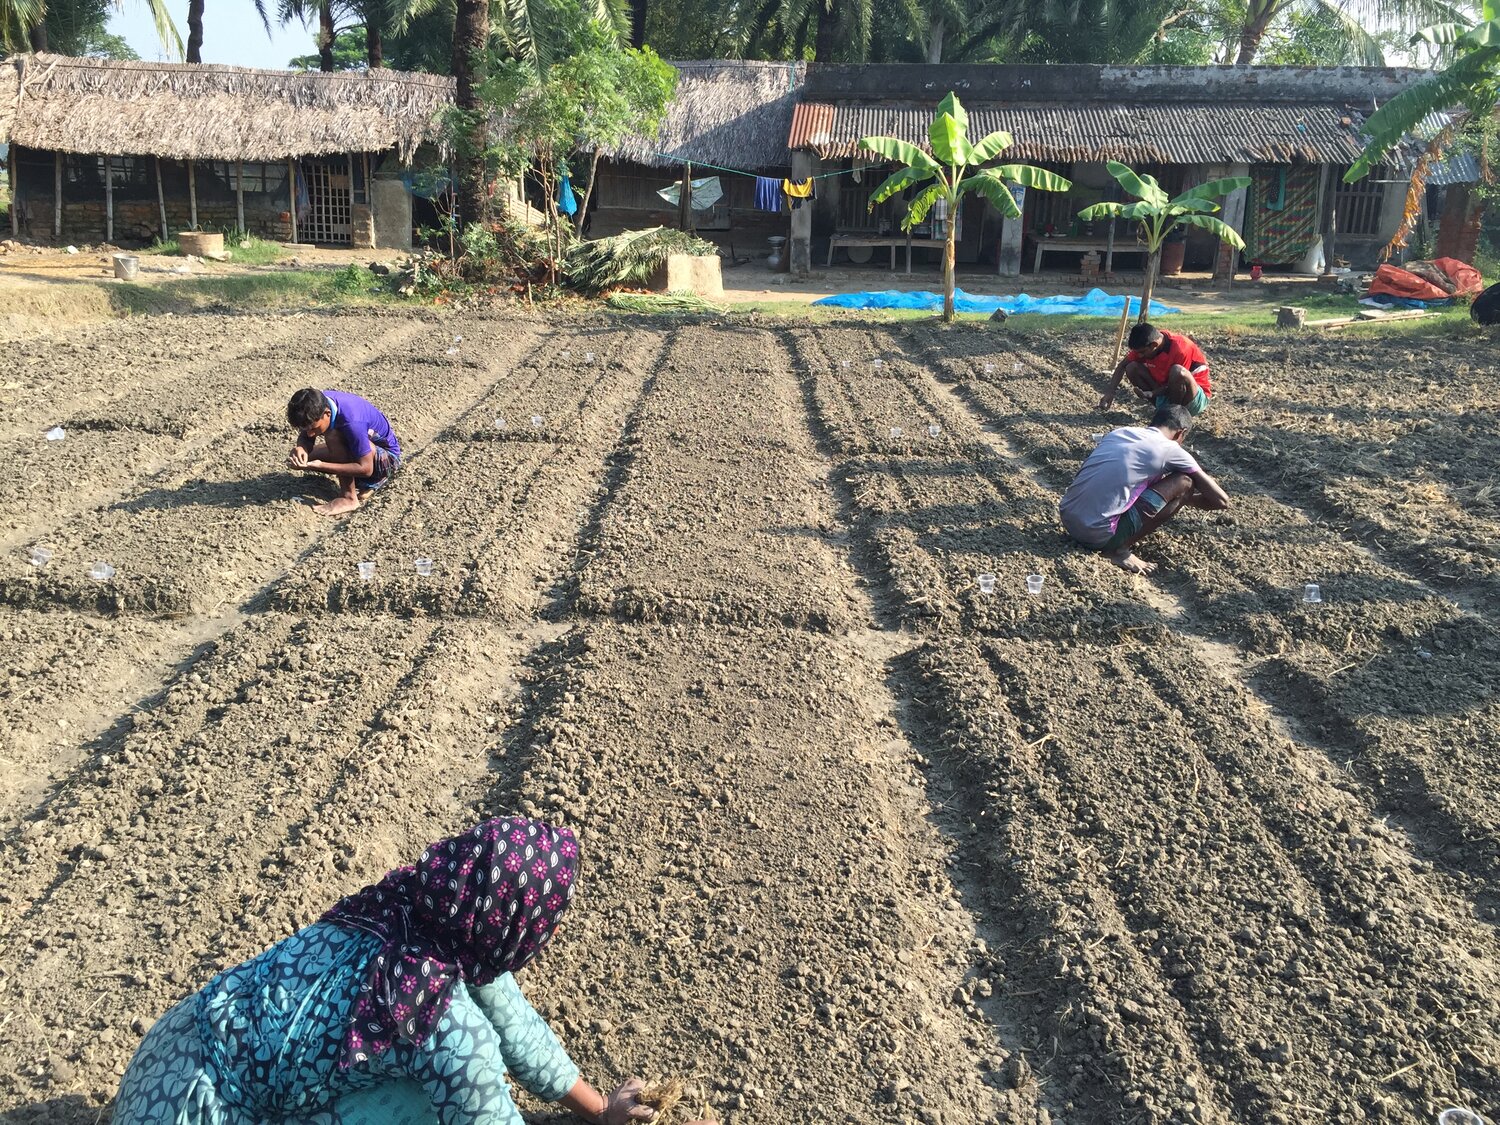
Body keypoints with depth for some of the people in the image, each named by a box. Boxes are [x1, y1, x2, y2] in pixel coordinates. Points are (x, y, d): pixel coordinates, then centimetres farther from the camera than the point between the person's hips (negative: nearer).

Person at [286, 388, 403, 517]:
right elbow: (305, 438, -5)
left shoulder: (351, 422, -37)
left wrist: (320, 466, -35)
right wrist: (301, 448, -29)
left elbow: (365, 469, -32)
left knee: (333, 436, -32)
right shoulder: (318, 403, -16)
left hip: (387, 457, -8)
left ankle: (348, 498, -20)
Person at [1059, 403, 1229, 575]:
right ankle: (1119, 549, 1)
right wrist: (1189, 498, 29)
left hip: (1067, 519, 7)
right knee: (1184, 483, 3)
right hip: (1099, 534, -7)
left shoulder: (1120, 431, 17)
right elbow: (1221, 500, 6)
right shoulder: (1170, 450, 0)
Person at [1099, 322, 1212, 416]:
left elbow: (1177, 377, -22)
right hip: (1168, 391, 6)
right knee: (1132, 368, -10)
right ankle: (1165, 408, -6)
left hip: (1197, 396, -6)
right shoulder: (1145, 344, -11)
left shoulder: (1180, 349, -29)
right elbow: (1122, 365, -2)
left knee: (1178, 371, -37)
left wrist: (1151, 393, -34)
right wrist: (1110, 393, -13)